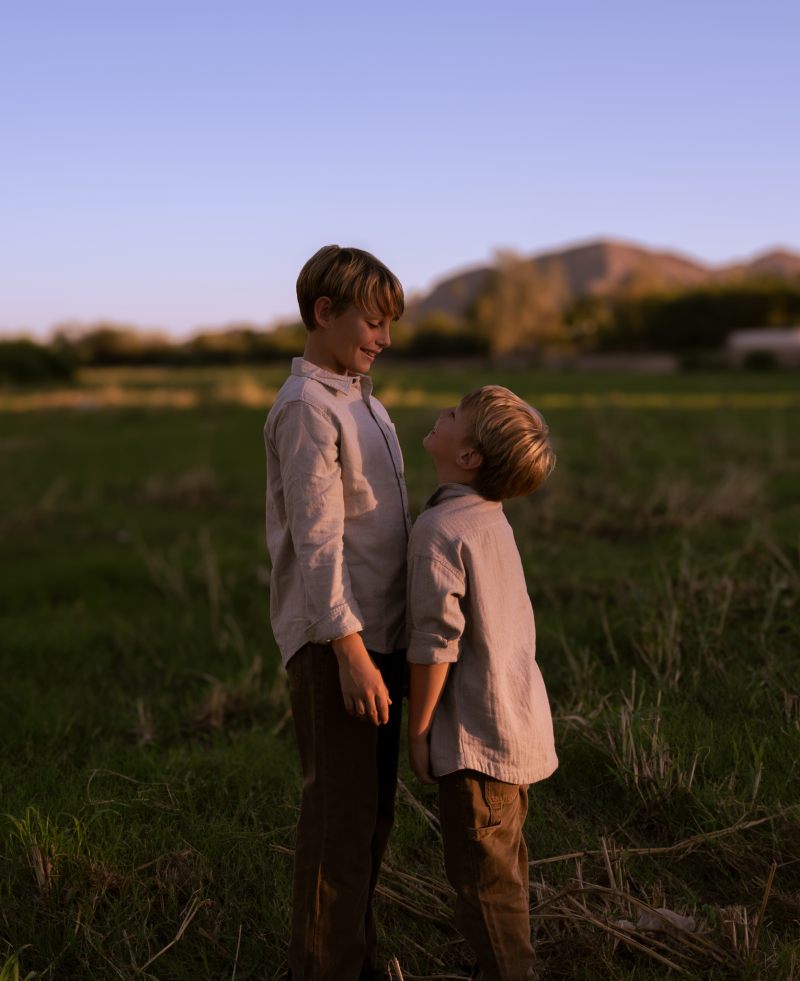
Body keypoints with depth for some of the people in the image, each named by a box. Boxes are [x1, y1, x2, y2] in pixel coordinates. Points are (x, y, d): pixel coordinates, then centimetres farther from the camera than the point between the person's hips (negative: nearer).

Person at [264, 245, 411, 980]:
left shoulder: (359, 400, 14)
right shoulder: (305, 409, -15)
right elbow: (315, 540, -20)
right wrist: (351, 653, -22)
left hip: (377, 631, 9)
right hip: (335, 642, -9)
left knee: (372, 807, 15)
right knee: (339, 811, -1)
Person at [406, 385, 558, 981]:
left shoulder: (439, 528, -19)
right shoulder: (493, 520, 7)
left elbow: (435, 642, -21)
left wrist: (418, 731, -11)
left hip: (476, 738, -9)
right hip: (522, 725, 9)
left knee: (482, 877, 5)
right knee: (504, 868, 22)